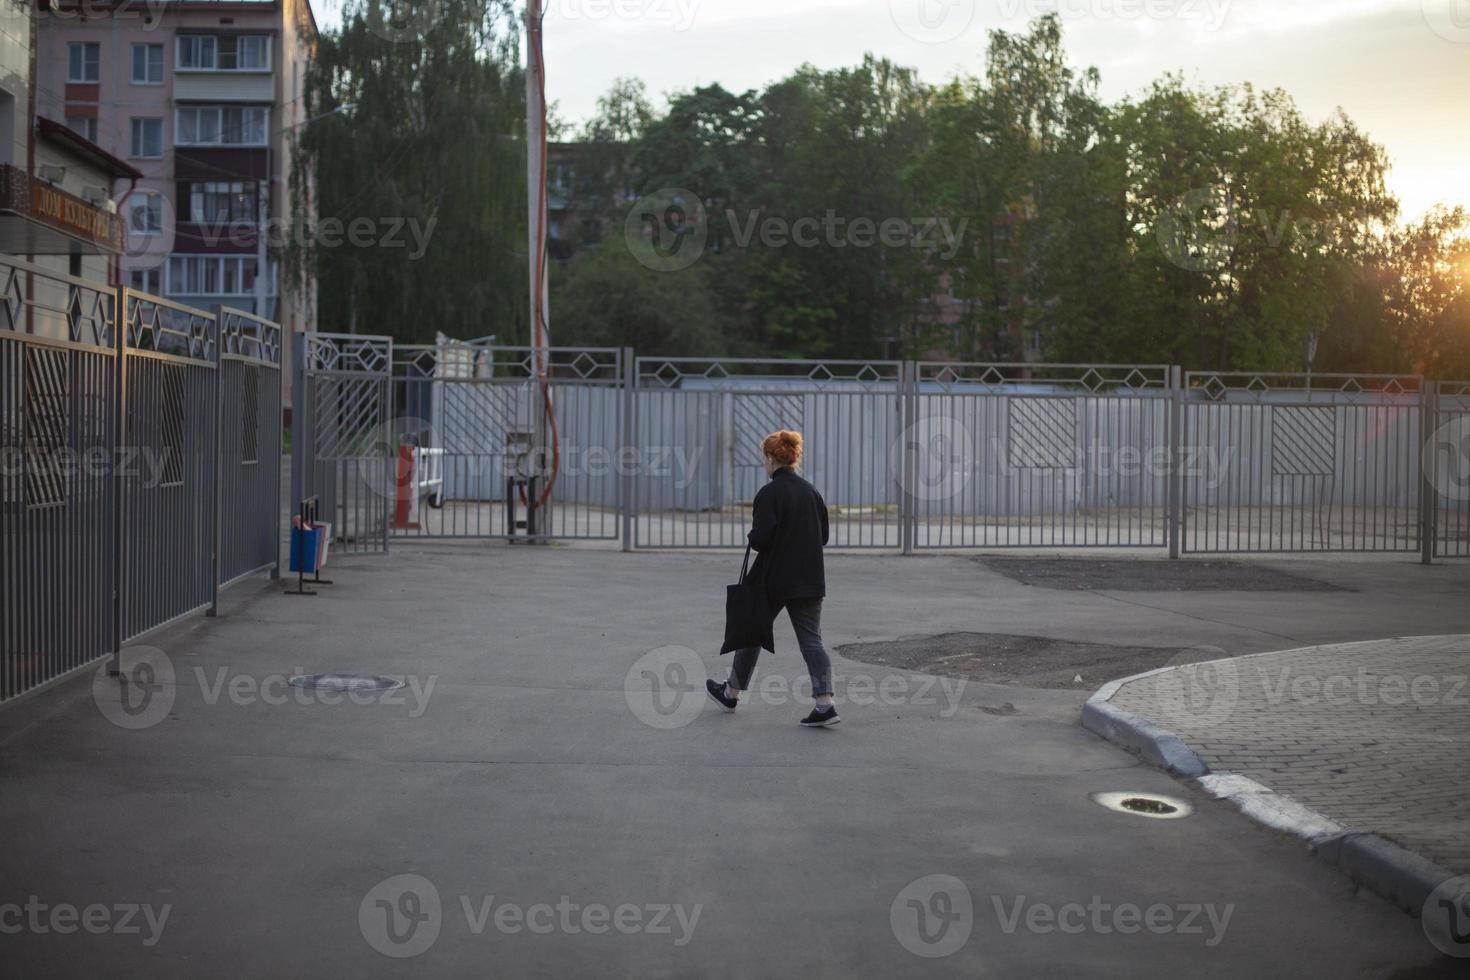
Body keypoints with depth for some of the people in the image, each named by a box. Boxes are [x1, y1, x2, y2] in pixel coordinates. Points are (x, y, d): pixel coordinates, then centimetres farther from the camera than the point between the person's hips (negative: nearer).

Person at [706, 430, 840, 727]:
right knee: (811, 640, 2)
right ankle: (825, 705, -11)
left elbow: (760, 539, -19)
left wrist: (753, 533, 2)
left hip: (773, 580, -5)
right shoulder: (812, 492, 7)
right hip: (810, 580, 5)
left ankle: (731, 693, 29)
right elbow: (823, 536, 12)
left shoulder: (769, 493, -13)